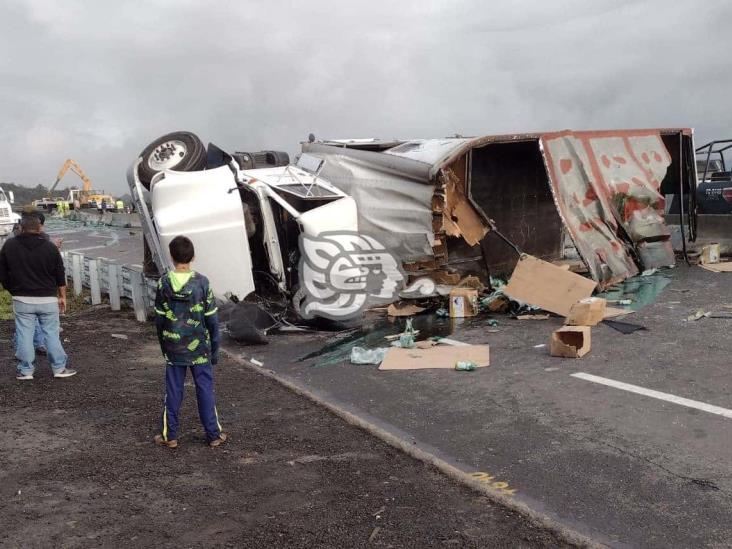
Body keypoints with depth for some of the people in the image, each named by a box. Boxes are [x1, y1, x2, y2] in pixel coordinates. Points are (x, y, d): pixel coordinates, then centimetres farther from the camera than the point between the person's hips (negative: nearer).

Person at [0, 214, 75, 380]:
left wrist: (13, 291, 16)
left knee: (24, 334, 7)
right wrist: (62, 296, 11)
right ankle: (59, 368, 11)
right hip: (47, 299, 0)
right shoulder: (50, 247, -4)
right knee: (51, 333, 6)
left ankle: (25, 371, 12)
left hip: (22, 299, 1)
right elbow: (60, 275, 1)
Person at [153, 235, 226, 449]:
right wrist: (214, 349, 3)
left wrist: (164, 346, 14)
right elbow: (212, 319, -7)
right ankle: (213, 435, 15)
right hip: (199, 348, -1)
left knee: (173, 391, 10)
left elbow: (159, 319, 1)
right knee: (205, 390, 7)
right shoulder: (202, 282, -10)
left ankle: (169, 435, 19)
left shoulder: (164, 283, -6)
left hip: (173, 349, 1)